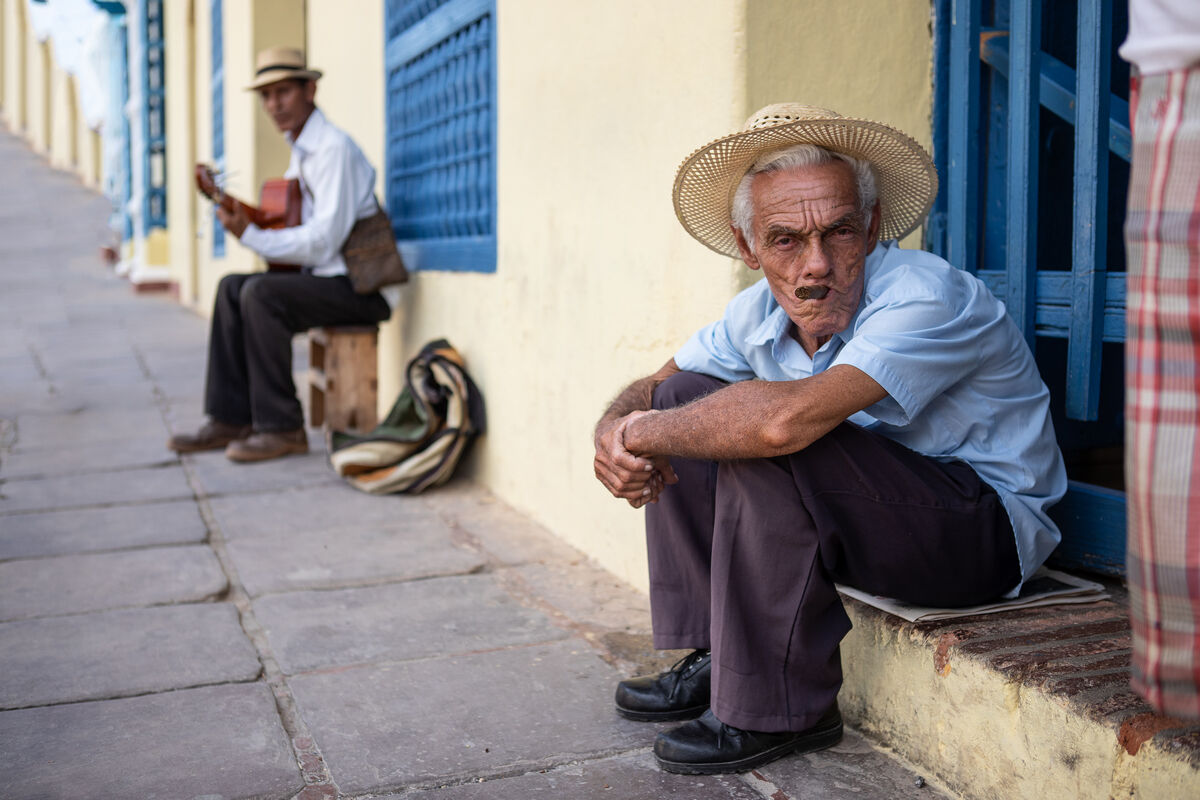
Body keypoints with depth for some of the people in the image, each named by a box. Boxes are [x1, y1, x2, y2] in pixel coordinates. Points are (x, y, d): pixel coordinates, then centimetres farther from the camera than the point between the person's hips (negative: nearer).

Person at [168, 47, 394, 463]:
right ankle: (231, 420, 7)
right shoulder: (302, 148, 16)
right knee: (232, 287, 7)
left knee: (261, 294, -24)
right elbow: (293, 222, 21)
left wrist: (251, 236, -16)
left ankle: (281, 428, -16)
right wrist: (246, 217, 4)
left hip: (362, 287, -10)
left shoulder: (333, 148, -16)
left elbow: (323, 241, -22)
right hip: (327, 276, 10)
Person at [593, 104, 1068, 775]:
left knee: (766, 443, -30)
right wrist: (616, 432, -17)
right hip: (856, 513, 8)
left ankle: (779, 711, -15)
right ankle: (713, 657, 6)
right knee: (686, 397, 0)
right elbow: (648, 392, 8)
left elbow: (788, 420, -40)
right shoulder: (761, 313, -2)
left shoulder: (926, 298, -26)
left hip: (991, 528, -8)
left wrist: (646, 432, -24)